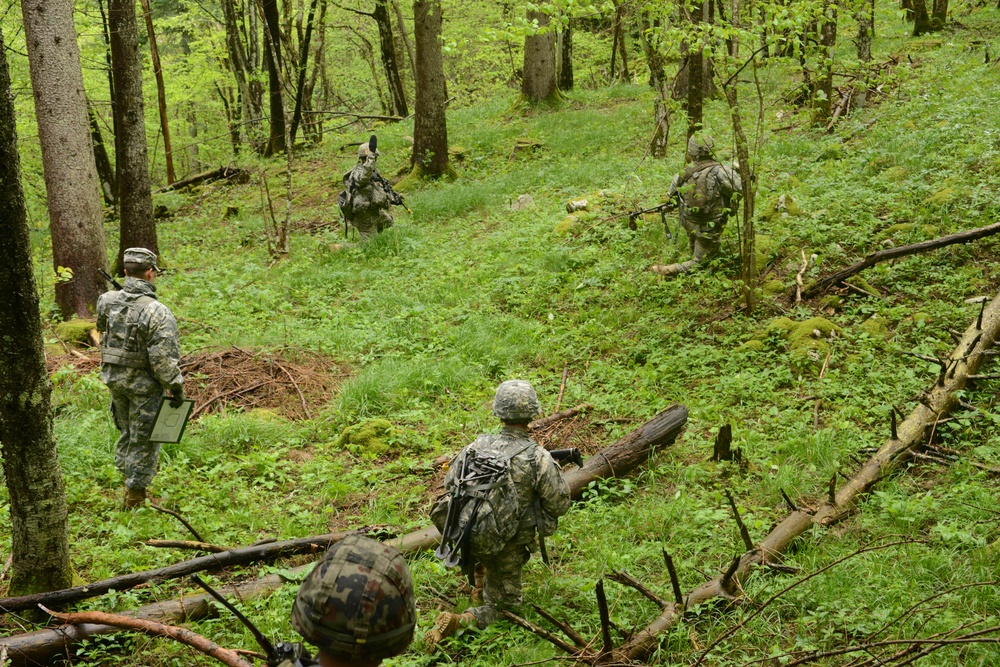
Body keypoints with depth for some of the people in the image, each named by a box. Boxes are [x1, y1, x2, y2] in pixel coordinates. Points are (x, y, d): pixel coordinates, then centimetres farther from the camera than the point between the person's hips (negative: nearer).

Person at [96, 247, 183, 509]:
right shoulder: (158, 312, -23)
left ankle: (127, 480, 36)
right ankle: (136, 496, 15)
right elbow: (164, 357, -24)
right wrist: (176, 389, -13)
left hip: (114, 378, 6)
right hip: (143, 383, -6)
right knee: (143, 439, 7)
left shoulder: (107, 301, -5)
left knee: (127, 432, 24)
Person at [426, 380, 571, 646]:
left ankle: (481, 580, 38)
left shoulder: (478, 445, -5)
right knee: (504, 605, 16)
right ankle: (459, 622, -10)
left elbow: (450, 483, 6)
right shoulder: (539, 458, -16)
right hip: (505, 548, -4)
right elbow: (560, 504, -6)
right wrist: (552, 469, 11)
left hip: (464, 535, 4)